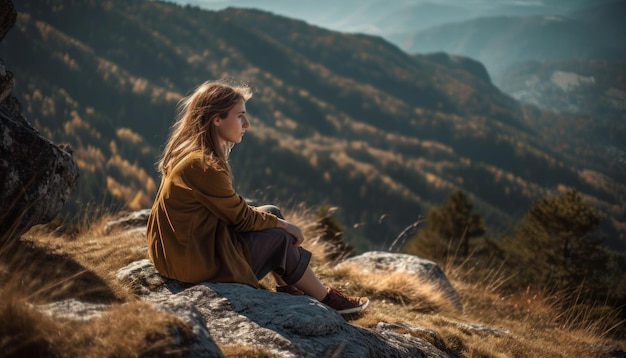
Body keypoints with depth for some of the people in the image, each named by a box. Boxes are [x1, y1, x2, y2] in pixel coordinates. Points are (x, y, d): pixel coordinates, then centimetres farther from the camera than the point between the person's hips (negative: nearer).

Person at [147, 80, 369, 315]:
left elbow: (231, 208, 11)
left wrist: (275, 219, 6)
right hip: (196, 262, -9)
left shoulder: (188, 153, 3)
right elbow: (241, 218, -15)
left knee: (272, 213, 14)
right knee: (280, 238, 2)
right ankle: (327, 301, 19)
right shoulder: (203, 166, -26)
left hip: (184, 246, 9)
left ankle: (287, 289, 21)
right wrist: (283, 224, 0)